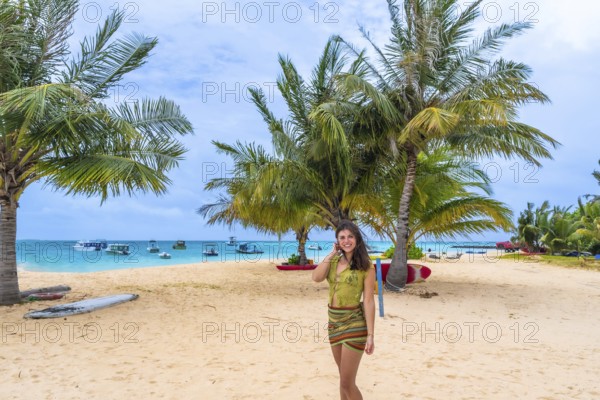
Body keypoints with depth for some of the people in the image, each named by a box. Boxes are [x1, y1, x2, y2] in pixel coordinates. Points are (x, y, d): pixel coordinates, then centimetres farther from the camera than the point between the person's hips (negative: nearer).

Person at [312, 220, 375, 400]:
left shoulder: (365, 265, -9)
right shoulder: (333, 260, 5)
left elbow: (369, 301, -11)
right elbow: (316, 277, -14)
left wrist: (370, 334, -14)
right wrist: (332, 253, -7)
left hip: (354, 323, -6)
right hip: (334, 322, 6)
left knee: (347, 383, -3)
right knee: (345, 378, 18)